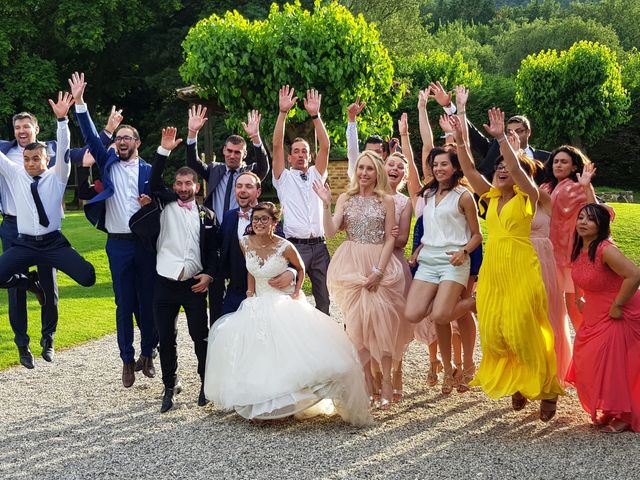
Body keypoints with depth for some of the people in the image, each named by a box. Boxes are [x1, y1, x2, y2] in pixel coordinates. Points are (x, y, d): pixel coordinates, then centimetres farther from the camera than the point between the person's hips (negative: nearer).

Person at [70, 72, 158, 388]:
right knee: (124, 304, 3)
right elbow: (91, 137, -1)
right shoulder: (108, 163, 8)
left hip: (146, 241, 0)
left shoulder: (150, 170, 5)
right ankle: (127, 360, 11)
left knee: (148, 300, 5)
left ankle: (147, 354, 20)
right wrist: (79, 102, -9)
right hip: (118, 243, 1)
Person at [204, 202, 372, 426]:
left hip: (285, 304, -4)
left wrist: (296, 292, -5)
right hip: (258, 306, 4)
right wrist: (250, 295, 9)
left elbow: (300, 268, 6)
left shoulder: (285, 247, -14)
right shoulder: (245, 243, -3)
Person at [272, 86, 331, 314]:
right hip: (295, 245, -3)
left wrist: (315, 115, -8)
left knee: (324, 298, 7)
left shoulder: (317, 175, 16)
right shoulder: (284, 178, 8)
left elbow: (325, 146, 3)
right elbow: (277, 145, -4)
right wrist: (283, 112, -12)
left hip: (319, 245, 3)